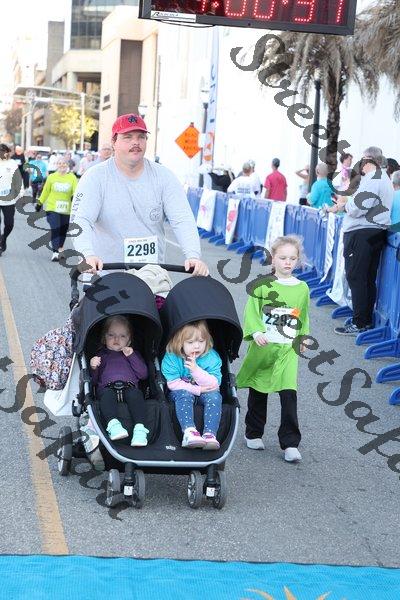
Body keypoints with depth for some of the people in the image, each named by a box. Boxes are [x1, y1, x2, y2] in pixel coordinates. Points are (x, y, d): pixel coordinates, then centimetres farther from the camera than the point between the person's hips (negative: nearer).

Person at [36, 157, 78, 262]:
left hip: (66, 209, 1)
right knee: (55, 229, -11)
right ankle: (55, 252, -11)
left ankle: (60, 248, 34)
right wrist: (40, 203, 15)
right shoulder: (51, 177, 1)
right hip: (52, 208, -1)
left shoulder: (72, 177, -1)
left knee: (63, 230, 12)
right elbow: (45, 191, 10)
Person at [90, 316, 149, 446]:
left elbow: (143, 374, 16)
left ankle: (139, 428, -51)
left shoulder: (134, 354, 33)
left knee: (135, 395, -36)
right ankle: (113, 424, -57)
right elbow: (93, 380, 22)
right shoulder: (100, 355, 32)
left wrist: (131, 356, 7)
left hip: (129, 386, 0)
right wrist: (93, 368, 1)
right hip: (107, 386, 0)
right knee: (107, 395, -37)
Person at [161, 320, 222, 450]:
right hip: (182, 392, -1)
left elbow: (214, 384, -15)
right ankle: (189, 432, -52)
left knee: (214, 396, -28)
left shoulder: (212, 357, -8)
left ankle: (210, 434, -44)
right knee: (183, 395, -33)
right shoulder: (171, 358, -12)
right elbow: (173, 384, -16)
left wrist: (196, 369, -29)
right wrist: (199, 389, -20)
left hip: (203, 395, 2)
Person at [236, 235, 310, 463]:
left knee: (289, 395, -9)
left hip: (288, 350, 1)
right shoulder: (263, 284, -3)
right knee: (258, 393, 11)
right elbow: (251, 311, -10)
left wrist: (303, 340, 20)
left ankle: (290, 444, -5)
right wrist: (256, 332, -23)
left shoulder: (302, 288, 7)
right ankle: (253, 434, 29)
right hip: (263, 348, -1)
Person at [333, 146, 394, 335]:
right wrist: (347, 203, 10)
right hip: (375, 233, 10)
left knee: (356, 277, -7)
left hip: (361, 234, -10)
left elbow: (357, 208, -20)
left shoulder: (372, 179, -15)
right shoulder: (382, 177, 19)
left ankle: (359, 324, -7)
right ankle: (367, 320, 19)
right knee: (368, 279, 14)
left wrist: (344, 204, -1)